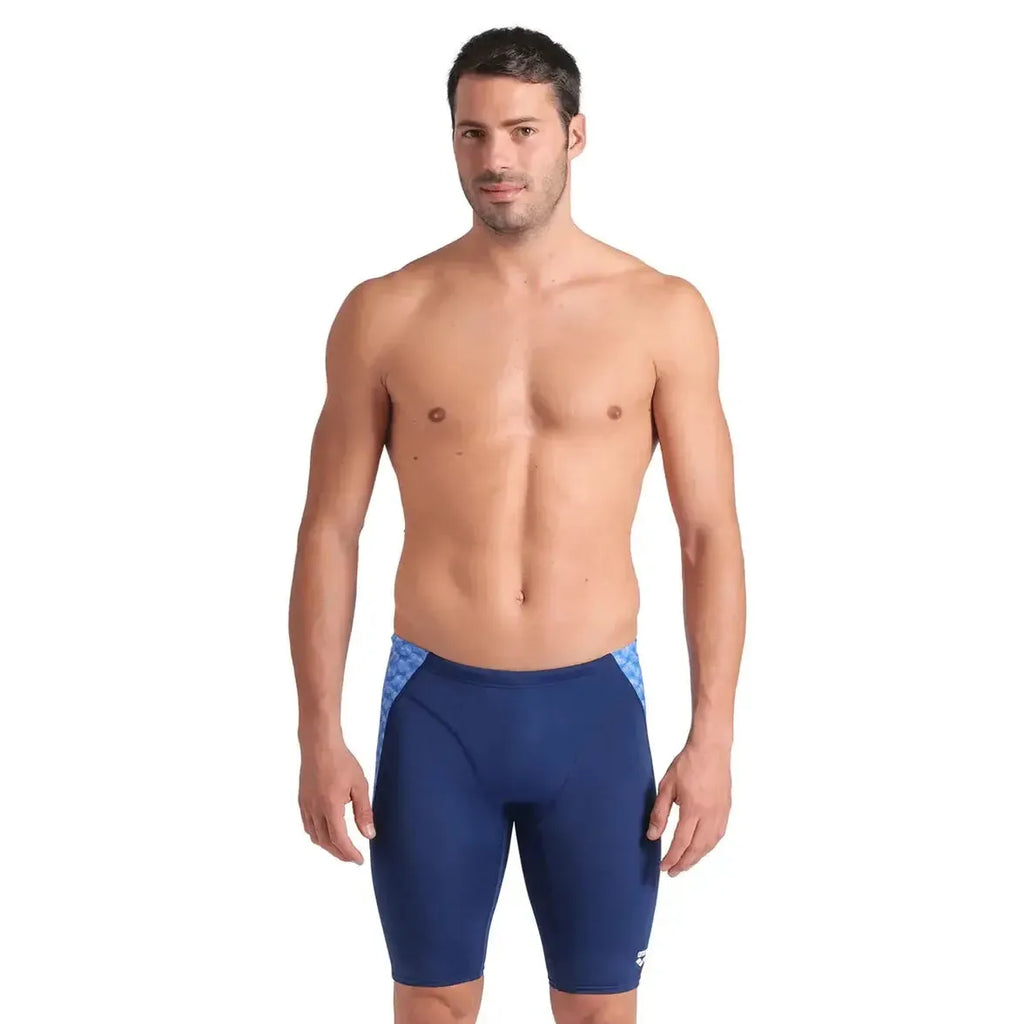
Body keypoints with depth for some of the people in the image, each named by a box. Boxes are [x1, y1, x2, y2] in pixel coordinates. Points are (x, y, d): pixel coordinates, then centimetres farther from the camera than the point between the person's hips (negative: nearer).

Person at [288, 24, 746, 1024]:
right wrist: (319, 736, -2)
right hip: (435, 710, 0)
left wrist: (712, 736, -4)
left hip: (595, 706, 0)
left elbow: (710, 535, 1)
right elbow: (330, 532, 2)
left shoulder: (662, 312, -2)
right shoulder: (383, 314, -2)